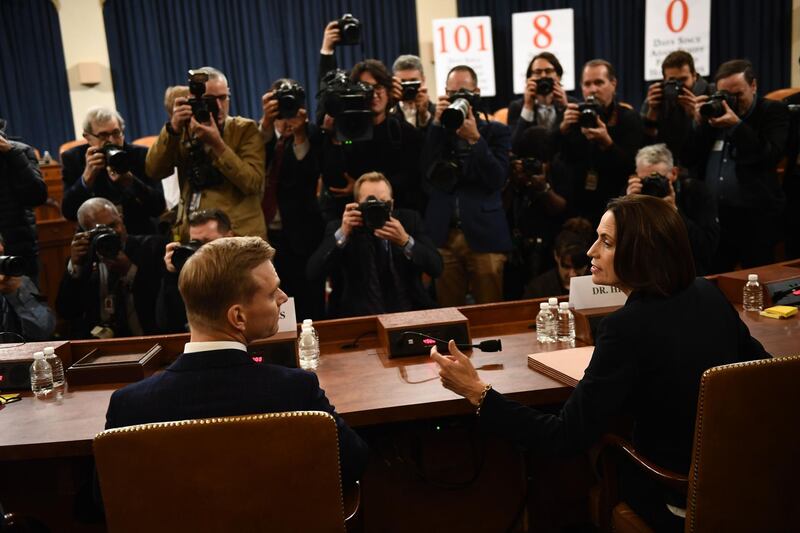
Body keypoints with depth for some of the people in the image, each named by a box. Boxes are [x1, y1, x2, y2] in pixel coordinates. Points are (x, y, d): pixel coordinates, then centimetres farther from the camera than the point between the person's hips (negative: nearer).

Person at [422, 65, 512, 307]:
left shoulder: (496, 131, 7)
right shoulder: (437, 131, 11)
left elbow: (498, 179, -5)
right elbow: (427, 171, -6)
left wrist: (474, 138, -12)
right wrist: (437, 122, -9)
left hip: (484, 236, -1)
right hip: (443, 236, 1)